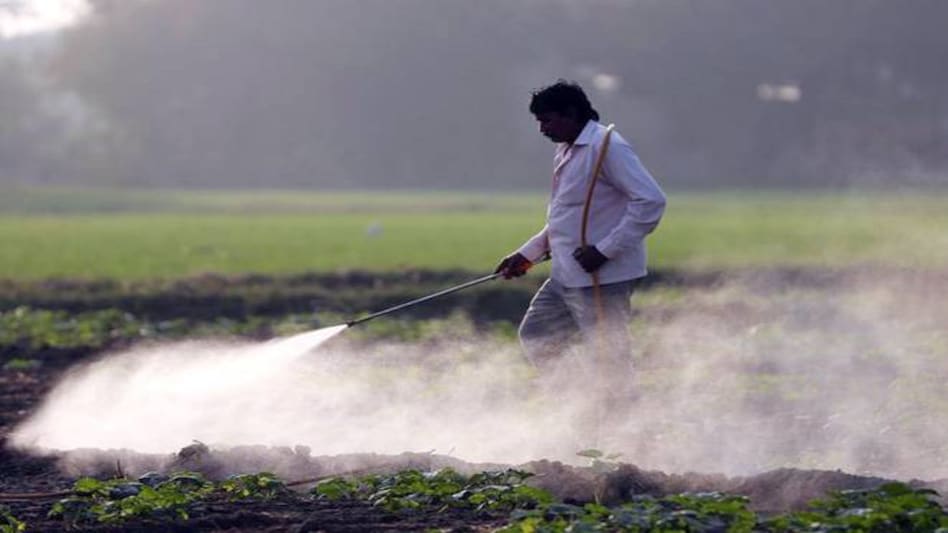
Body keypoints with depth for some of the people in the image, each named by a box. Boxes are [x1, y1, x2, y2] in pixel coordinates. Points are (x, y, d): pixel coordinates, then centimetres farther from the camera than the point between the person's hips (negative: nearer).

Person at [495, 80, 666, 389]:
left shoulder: (606, 146, -14)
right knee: (534, 338, 15)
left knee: (611, 363, -7)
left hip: (601, 279, -10)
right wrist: (527, 255, 19)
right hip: (565, 277, 10)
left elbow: (651, 201, -22)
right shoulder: (565, 152, 16)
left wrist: (605, 250, -24)